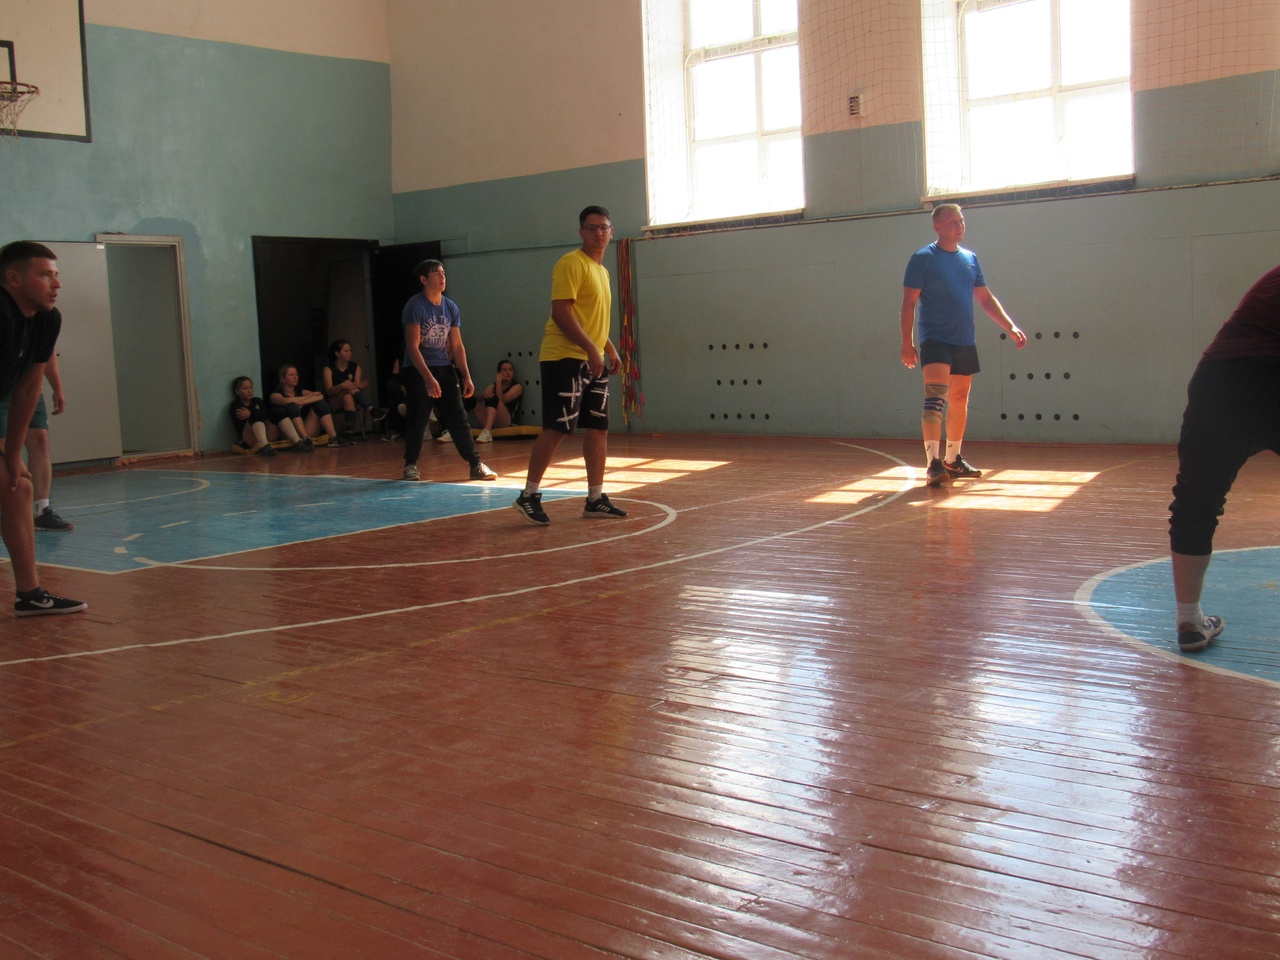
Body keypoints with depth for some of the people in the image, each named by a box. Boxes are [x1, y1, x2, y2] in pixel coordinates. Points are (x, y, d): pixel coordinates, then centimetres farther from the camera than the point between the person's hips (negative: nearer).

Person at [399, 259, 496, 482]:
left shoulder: (451, 307, 5)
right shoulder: (415, 306, -12)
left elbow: (457, 345, 10)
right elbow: (413, 346, -18)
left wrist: (466, 376, 3)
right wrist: (428, 378, -26)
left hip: (444, 368, 5)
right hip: (417, 370, -5)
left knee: (458, 417, 1)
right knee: (417, 419, -1)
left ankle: (476, 464, 1)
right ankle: (410, 465, 14)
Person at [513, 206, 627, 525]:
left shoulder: (602, 271, 19)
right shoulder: (571, 264, -9)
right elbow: (561, 312, -18)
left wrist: (610, 350, 16)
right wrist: (592, 349, -23)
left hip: (593, 361, 9)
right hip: (565, 358, -9)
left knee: (598, 429, 7)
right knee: (556, 429, -10)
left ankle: (595, 499, 14)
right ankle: (528, 496, -2)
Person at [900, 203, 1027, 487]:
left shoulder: (970, 259, 12)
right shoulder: (922, 258, -4)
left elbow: (985, 298, 18)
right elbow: (908, 303, -6)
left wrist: (1011, 327, 11)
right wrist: (907, 343, -12)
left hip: (965, 342, 6)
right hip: (935, 339, -6)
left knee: (960, 402, 12)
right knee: (936, 397, -19)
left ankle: (952, 459, 25)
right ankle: (933, 463, -23)